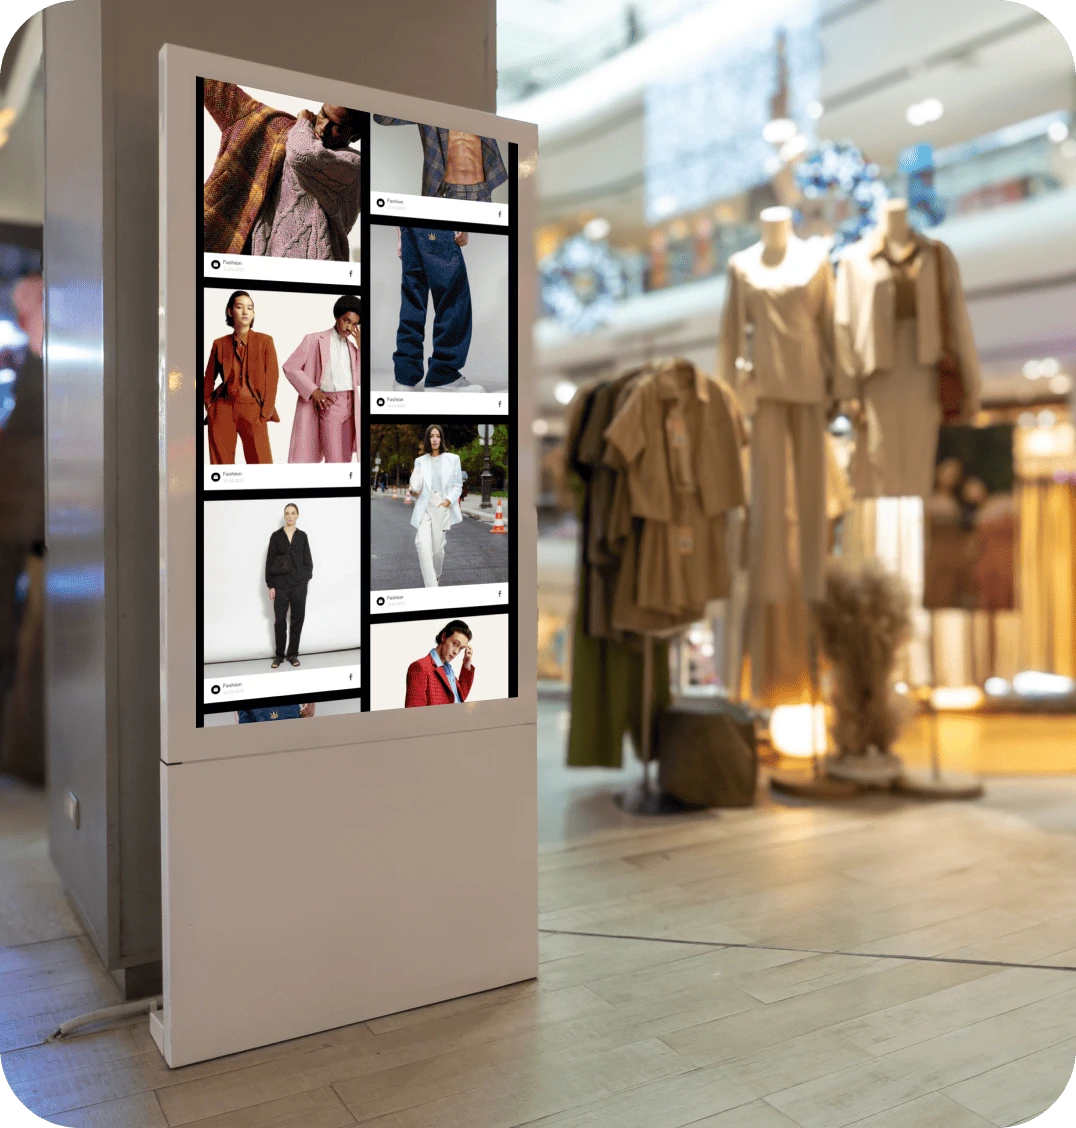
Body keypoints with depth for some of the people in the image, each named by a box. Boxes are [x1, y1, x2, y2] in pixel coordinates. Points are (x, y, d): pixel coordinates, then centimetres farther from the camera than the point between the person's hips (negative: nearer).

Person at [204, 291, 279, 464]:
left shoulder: (265, 341, 4)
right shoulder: (219, 344, 9)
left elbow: (272, 378, 0)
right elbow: (209, 379, 18)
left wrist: (266, 412, -6)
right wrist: (209, 405, 6)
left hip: (253, 410, -2)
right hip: (223, 409, 2)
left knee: (260, 463, -7)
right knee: (220, 464, 2)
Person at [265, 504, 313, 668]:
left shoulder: (302, 536, 7)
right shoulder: (276, 536, 2)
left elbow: (308, 560, 8)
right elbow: (269, 562, 1)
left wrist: (306, 576, -6)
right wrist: (270, 585, -4)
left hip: (299, 584, 1)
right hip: (280, 584, -1)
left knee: (297, 618, 3)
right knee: (280, 619, 0)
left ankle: (293, 653, 13)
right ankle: (280, 654, 11)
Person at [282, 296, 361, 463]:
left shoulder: (351, 345, 16)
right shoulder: (314, 339, 0)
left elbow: (359, 378, 9)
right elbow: (290, 367, -2)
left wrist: (361, 347, 1)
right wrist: (313, 391, -11)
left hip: (350, 405, 5)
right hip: (329, 405, -5)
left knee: (345, 459, 7)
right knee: (334, 460, -11)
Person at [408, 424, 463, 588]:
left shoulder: (452, 459, 5)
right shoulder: (420, 461, 9)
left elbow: (458, 485, 6)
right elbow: (417, 485, 13)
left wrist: (449, 500, -11)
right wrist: (413, 491, -11)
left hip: (442, 507, 0)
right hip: (424, 507, 0)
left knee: (438, 548, 5)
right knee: (423, 545, -19)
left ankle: (435, 577, 36)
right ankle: (431, 588, -21)